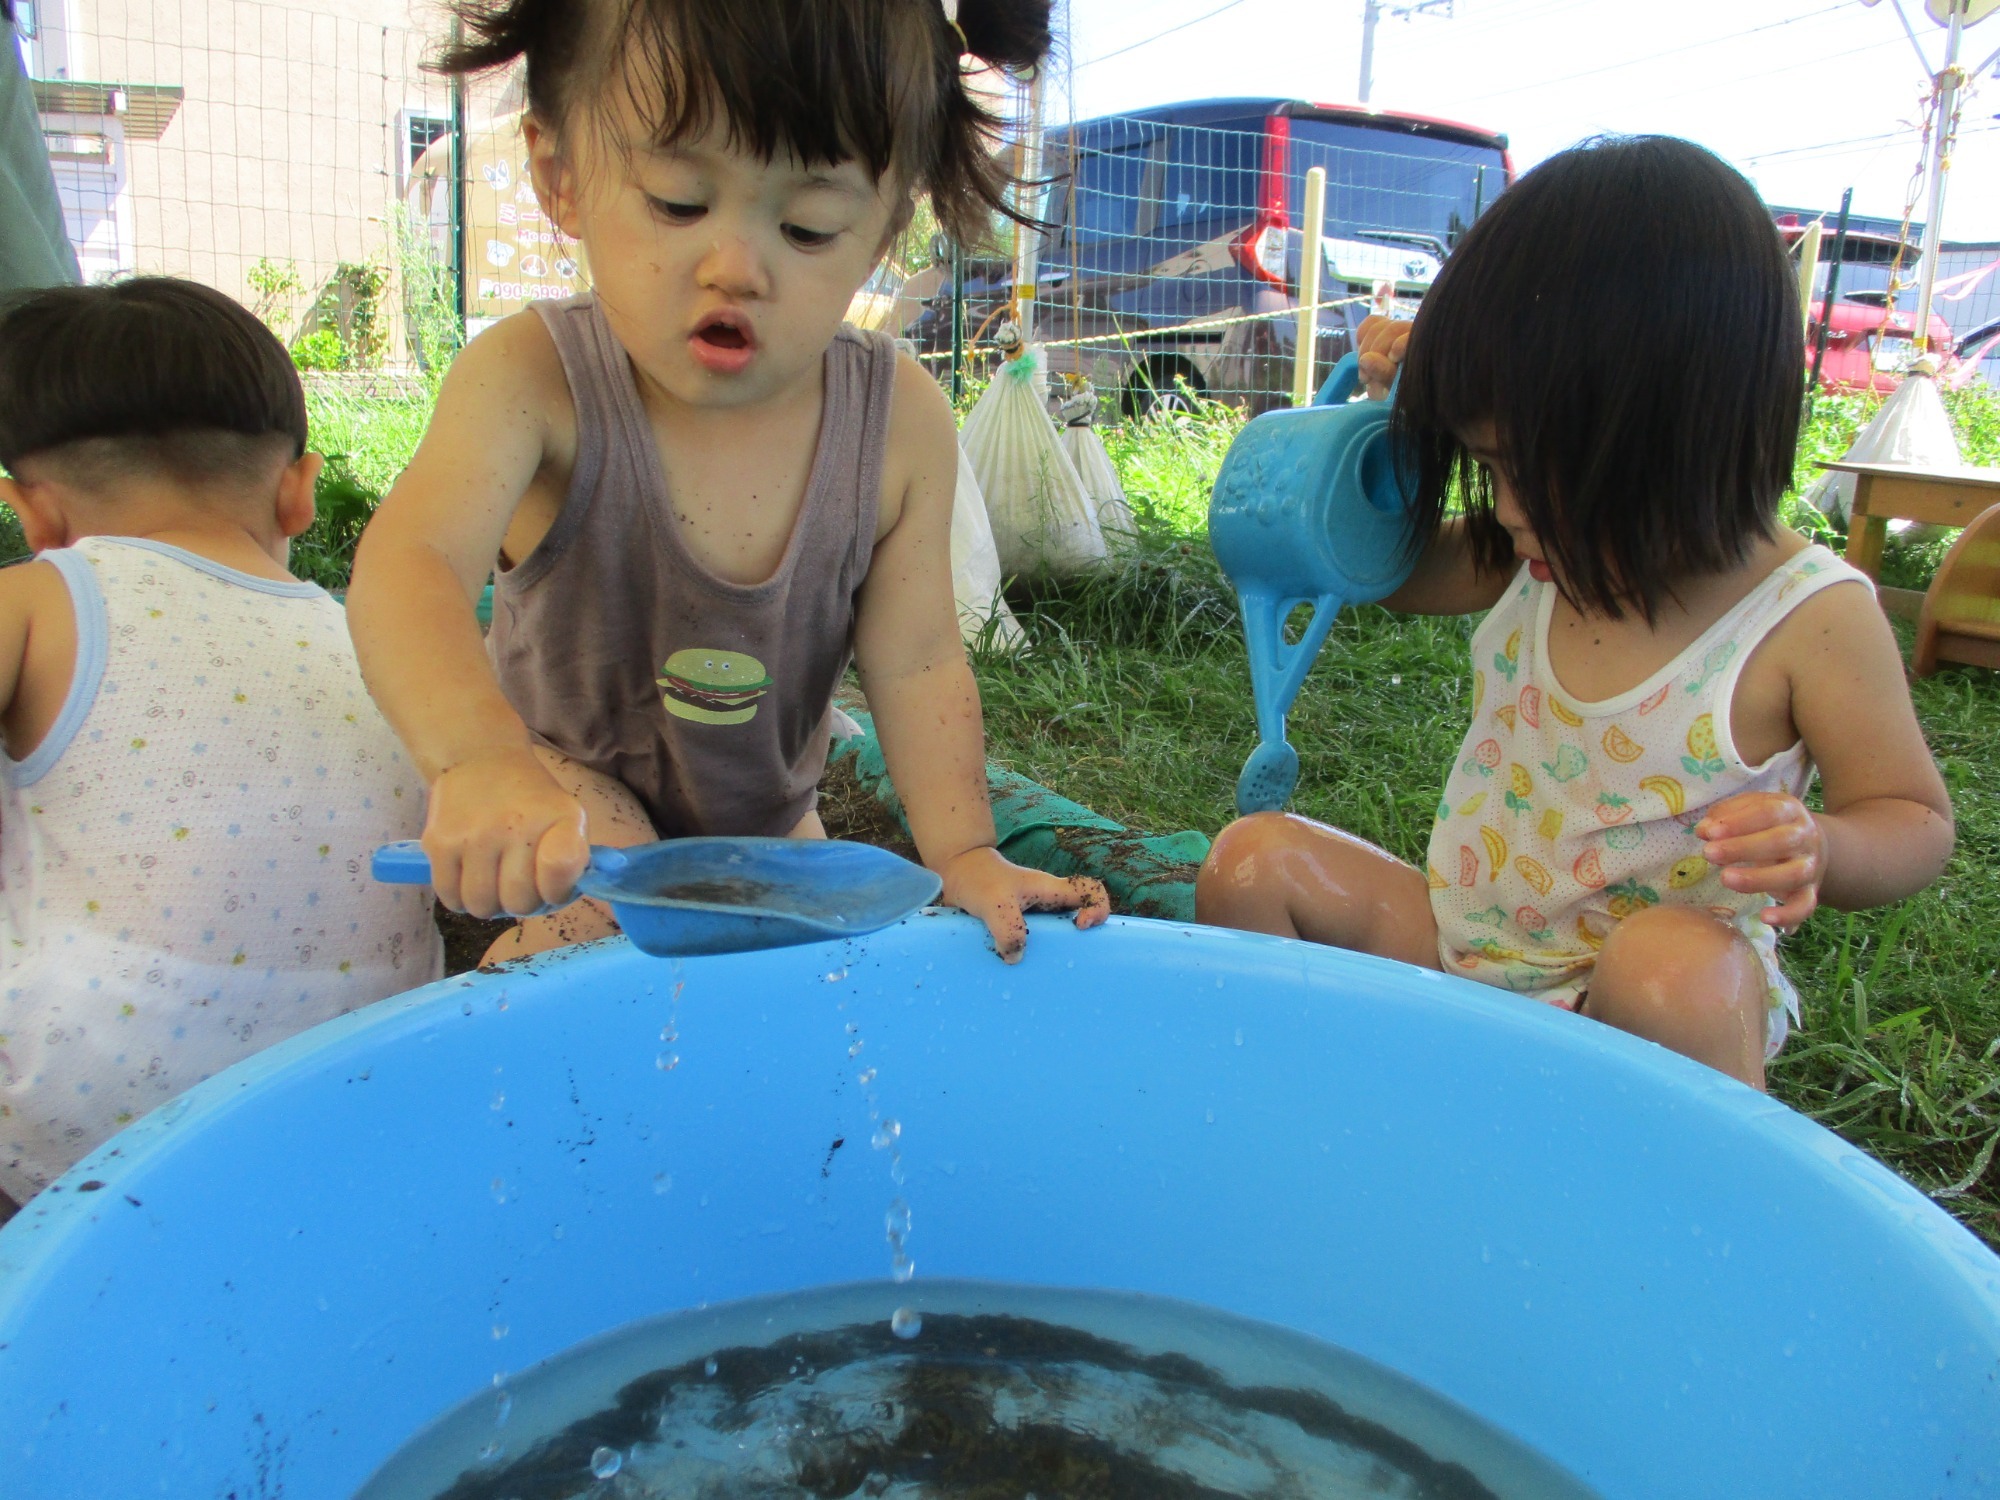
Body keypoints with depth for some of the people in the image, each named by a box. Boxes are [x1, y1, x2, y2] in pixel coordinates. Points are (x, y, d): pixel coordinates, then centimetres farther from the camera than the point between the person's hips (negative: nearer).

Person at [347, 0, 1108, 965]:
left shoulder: (900, 425, -24)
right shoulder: (536, 380, -30)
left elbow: (914, 664, -18)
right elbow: (408, 566, -45)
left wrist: (963, 855, -29)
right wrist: (479, 756, -65)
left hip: (766, 807, 3)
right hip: (568, 774, -3)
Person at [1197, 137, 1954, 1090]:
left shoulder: (1809, 617, -16)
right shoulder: (1540, 551, -1)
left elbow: (1916, 822, -6)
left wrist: (1816, 848, -29)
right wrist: (1399, 413, 0)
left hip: (1670, 980, -5)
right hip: (1454, 948, 5)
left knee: (1677, 966, -39)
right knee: (1256, 858, -11)